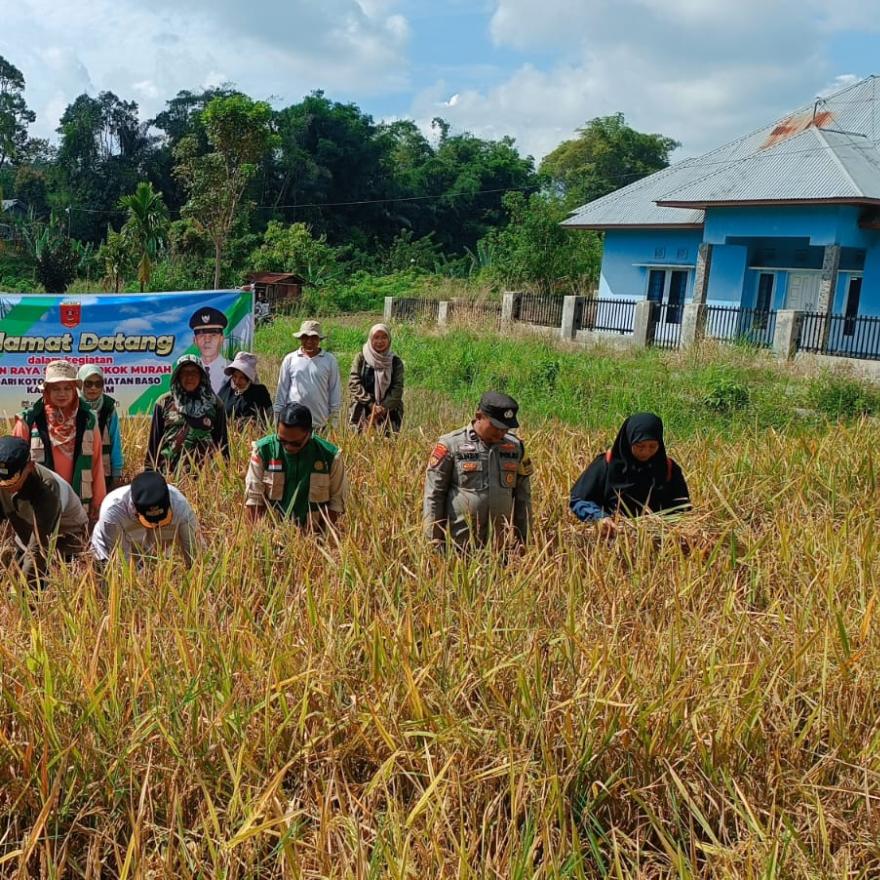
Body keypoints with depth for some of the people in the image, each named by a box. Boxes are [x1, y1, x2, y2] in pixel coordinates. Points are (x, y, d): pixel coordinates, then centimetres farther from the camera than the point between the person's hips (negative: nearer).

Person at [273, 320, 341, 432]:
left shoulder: (330, 360, 3)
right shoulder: (290, 359, 5)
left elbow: (335, 390, 7)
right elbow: (282, 389, 9)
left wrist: (333, 418, 5)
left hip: (320, 423, 0)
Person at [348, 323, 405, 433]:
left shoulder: (395, 362, 6)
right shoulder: (361, 358, 4)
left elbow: (398, 388, -1)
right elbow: (354, 383, -3)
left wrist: (384, 407, -14)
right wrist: (371, 404, -12)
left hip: (389, 414, 1)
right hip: (362, 413, -1)